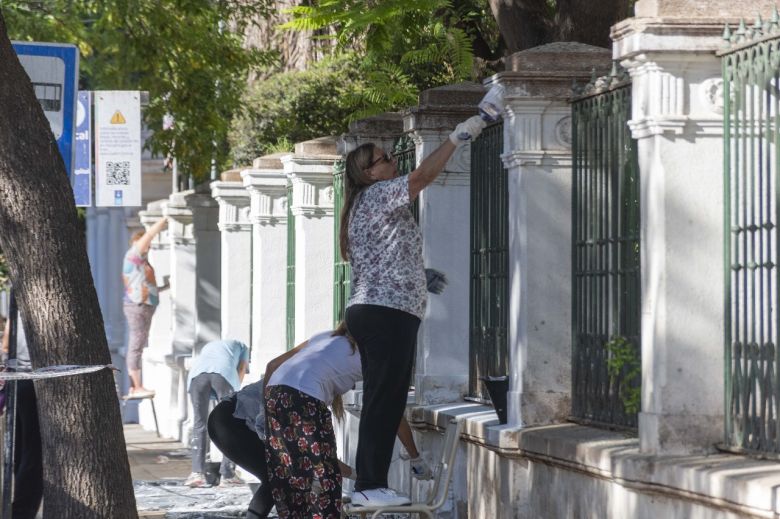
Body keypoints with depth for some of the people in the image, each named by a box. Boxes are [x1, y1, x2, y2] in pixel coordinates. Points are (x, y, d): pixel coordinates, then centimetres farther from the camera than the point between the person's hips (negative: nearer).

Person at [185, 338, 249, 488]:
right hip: (224, 373, -3)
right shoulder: (242, 347, 37)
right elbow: (241, 371, 25)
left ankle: (197, 472, -1)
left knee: (199, 424, 9)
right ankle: (227, 474, 3)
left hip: (197, 373, 3)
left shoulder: (208, 347, 45)